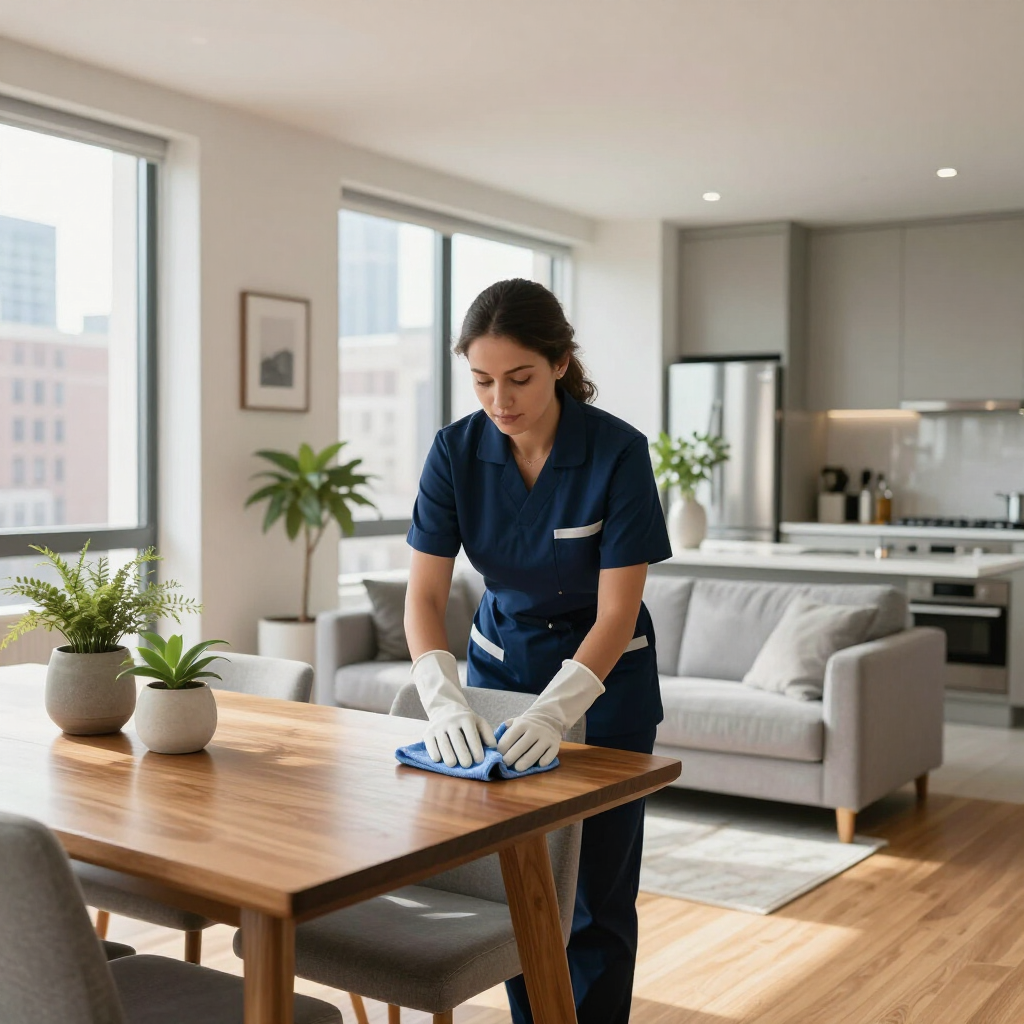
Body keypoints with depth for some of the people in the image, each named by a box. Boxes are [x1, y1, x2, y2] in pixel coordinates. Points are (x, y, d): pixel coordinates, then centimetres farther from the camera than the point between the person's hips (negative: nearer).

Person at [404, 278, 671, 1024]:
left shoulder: (618, 451, -24)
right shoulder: (457, 450, -15)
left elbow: (616, 612, -25)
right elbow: (426, 594, -17)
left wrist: (553, 713, -38)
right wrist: (445, 700, -33)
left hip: (603, 675, -3)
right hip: (501, 659, 3)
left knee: (595, 892, 2)